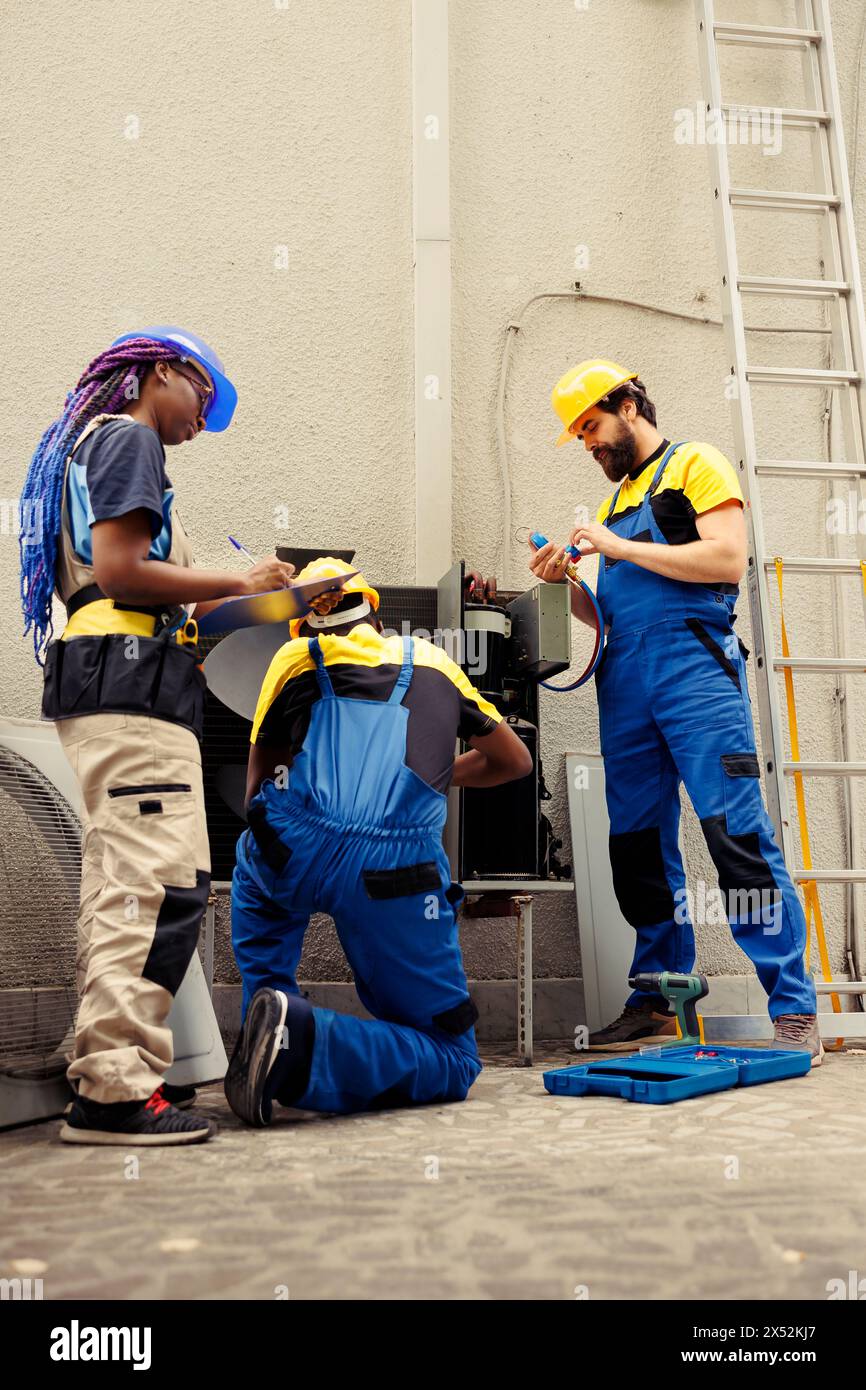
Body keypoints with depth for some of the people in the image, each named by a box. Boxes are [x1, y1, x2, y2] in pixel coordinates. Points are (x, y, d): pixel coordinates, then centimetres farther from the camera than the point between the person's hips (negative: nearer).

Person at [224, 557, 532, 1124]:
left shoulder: (296, 657, 25)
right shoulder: (433, 660, 29)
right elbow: (515, 761, 40)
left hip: (293, 850, 1)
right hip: (398, 870, -1)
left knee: (253, 867, 40)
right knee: (453, 1065, 12)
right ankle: (304, 1041, -14)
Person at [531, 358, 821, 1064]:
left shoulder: (695, 464, 5)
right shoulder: (616, 500, 25)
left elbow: (727, 559, -11)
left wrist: (620, 549, -9)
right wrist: (567, 581, 8)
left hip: (695, 671, -7)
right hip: (626, 687, 7)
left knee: (738, 831, -13)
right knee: (638, 845, 7)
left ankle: (795, 1010, -10)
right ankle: (658, 997, 18)